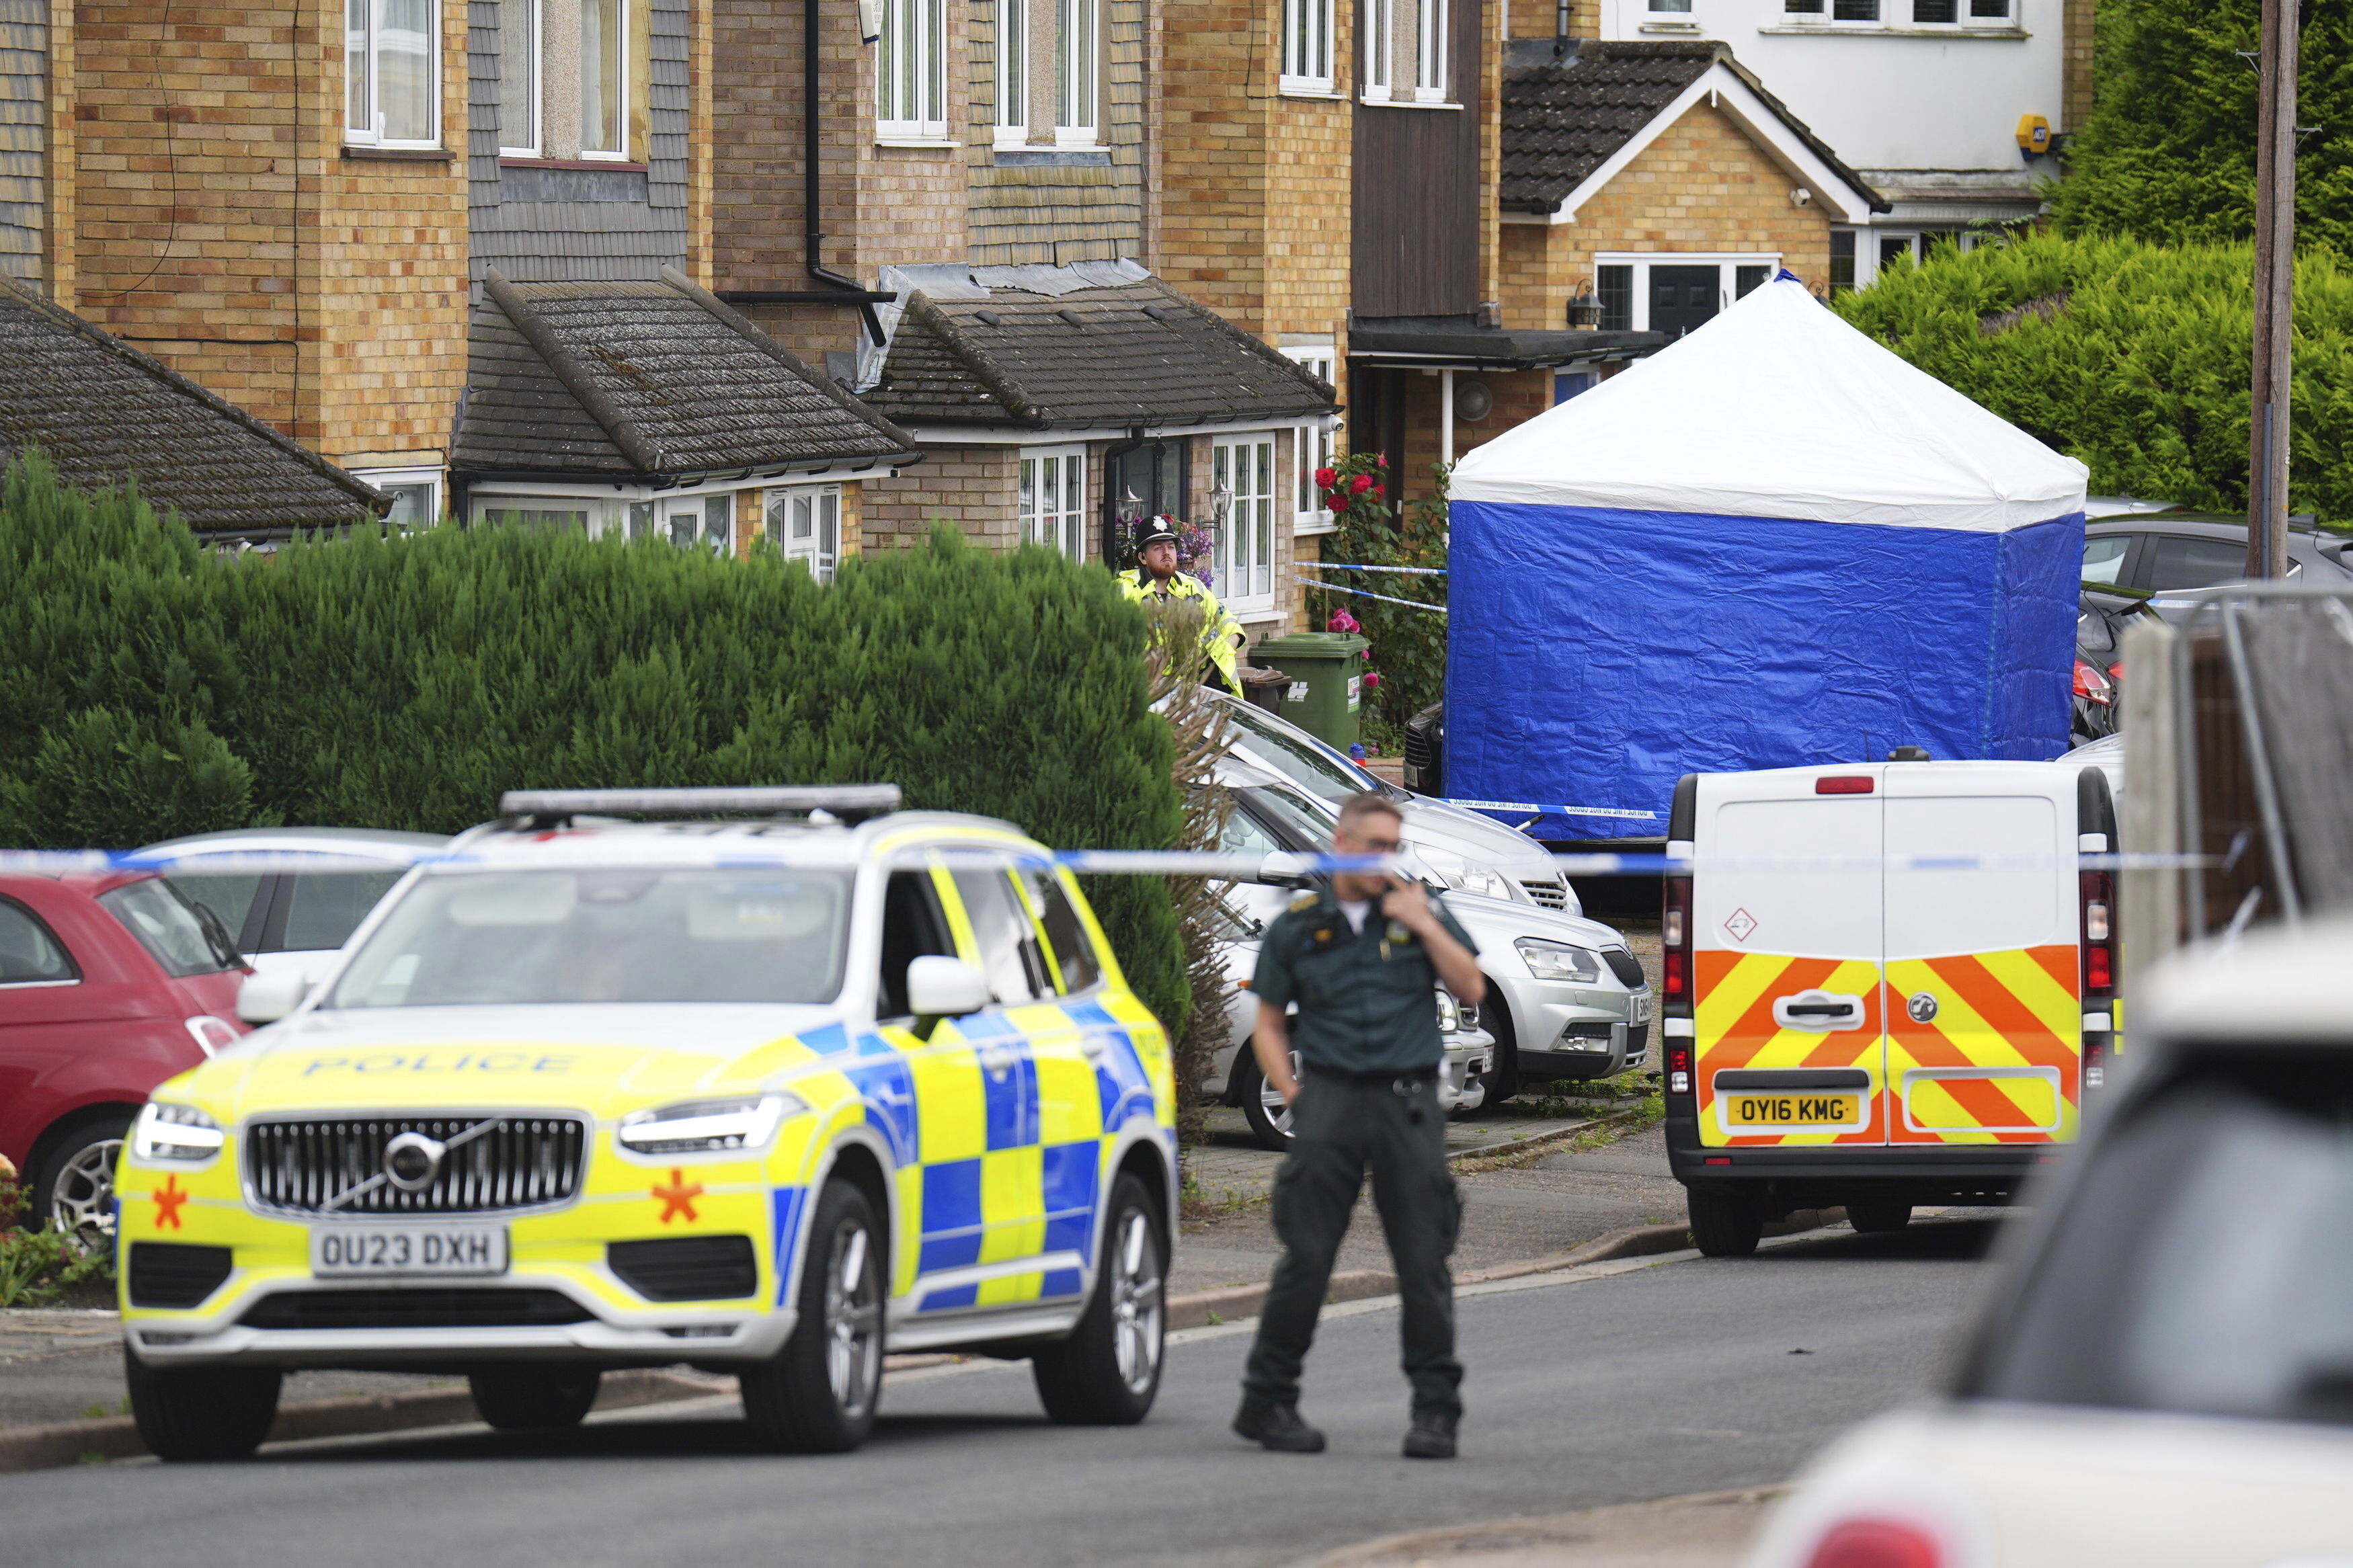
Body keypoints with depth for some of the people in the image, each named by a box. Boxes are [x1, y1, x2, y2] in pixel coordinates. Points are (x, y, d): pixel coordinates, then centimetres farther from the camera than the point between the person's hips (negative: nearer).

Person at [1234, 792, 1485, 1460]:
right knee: (1307, 1257, -5)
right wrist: (1290, 1089, -1)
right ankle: (1268, 1400, 4)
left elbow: (1471, 989, 5)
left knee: (1424, 1260, -3)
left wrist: (1424, 925, -4)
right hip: (1331, 1098, -1)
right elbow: (1269, 1025, 14)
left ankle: (1436, 1407, 3)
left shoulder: (1419, 910, 12)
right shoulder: (1297, 928, 10)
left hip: (1408, 1101, 1)